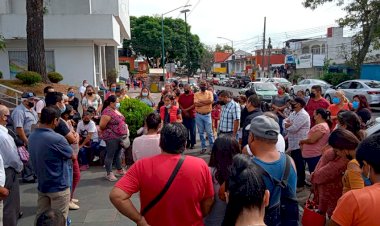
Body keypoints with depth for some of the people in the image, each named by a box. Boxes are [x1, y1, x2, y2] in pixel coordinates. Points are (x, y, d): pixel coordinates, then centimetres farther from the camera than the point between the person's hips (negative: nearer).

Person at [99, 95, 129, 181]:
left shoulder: (116, 110, 11)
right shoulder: (107, 112, -18)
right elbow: (101, 126, -21)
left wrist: (125, 127, 12)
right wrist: (109, 131, -5)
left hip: (120, 136, 9)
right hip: (111, 137, -9)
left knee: (118, 154, 19)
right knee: (110, 155, 1)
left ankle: (119, 170, 32)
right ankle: (109, 174, 10)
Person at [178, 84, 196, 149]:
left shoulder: (193, 95, -6)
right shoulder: (181, 96, 7)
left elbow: (194, 104, -12)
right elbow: (179, 104, 6)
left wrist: (187, 109, -15)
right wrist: (184, 110, -7)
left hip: (192, 115, -4)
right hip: (184, 115, 4)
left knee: (192, 130, 0)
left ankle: (192, 143, 10)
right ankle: (188, 142, 20)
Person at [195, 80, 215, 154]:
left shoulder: (209, 93, 2)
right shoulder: (196, 94, 3)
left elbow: (211, 100, -17)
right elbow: (196, 103, -13)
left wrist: (201, 101, -12)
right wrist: (206, 102, -13)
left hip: (207, 115, -2)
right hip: (198, 115, 2)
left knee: (209, 132, 1)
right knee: (201, 132, 9)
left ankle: (212, 147, 9)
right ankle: (203, 147, 20)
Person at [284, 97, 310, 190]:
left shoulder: (303, 115, -19)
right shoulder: (293, 113, 12)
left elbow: (293, 128, -25)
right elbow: (285, 122, 7)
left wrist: (287, 125, -5)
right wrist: (289, 124, -16)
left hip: (300, 144, -9)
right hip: (293, 143, 9)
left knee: (300, 165, 3)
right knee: (294, 163, 19)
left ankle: (300, 184, 16)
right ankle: (295, 181, 33)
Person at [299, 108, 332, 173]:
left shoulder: (321, 126, -17)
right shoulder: (320, 125, 17)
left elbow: (312, 140, -23)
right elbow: (311, 139, 20)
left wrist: (302, 141, -6)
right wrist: (303, 143, 6)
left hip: (315, 156, -10)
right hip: (311, 155, 10)